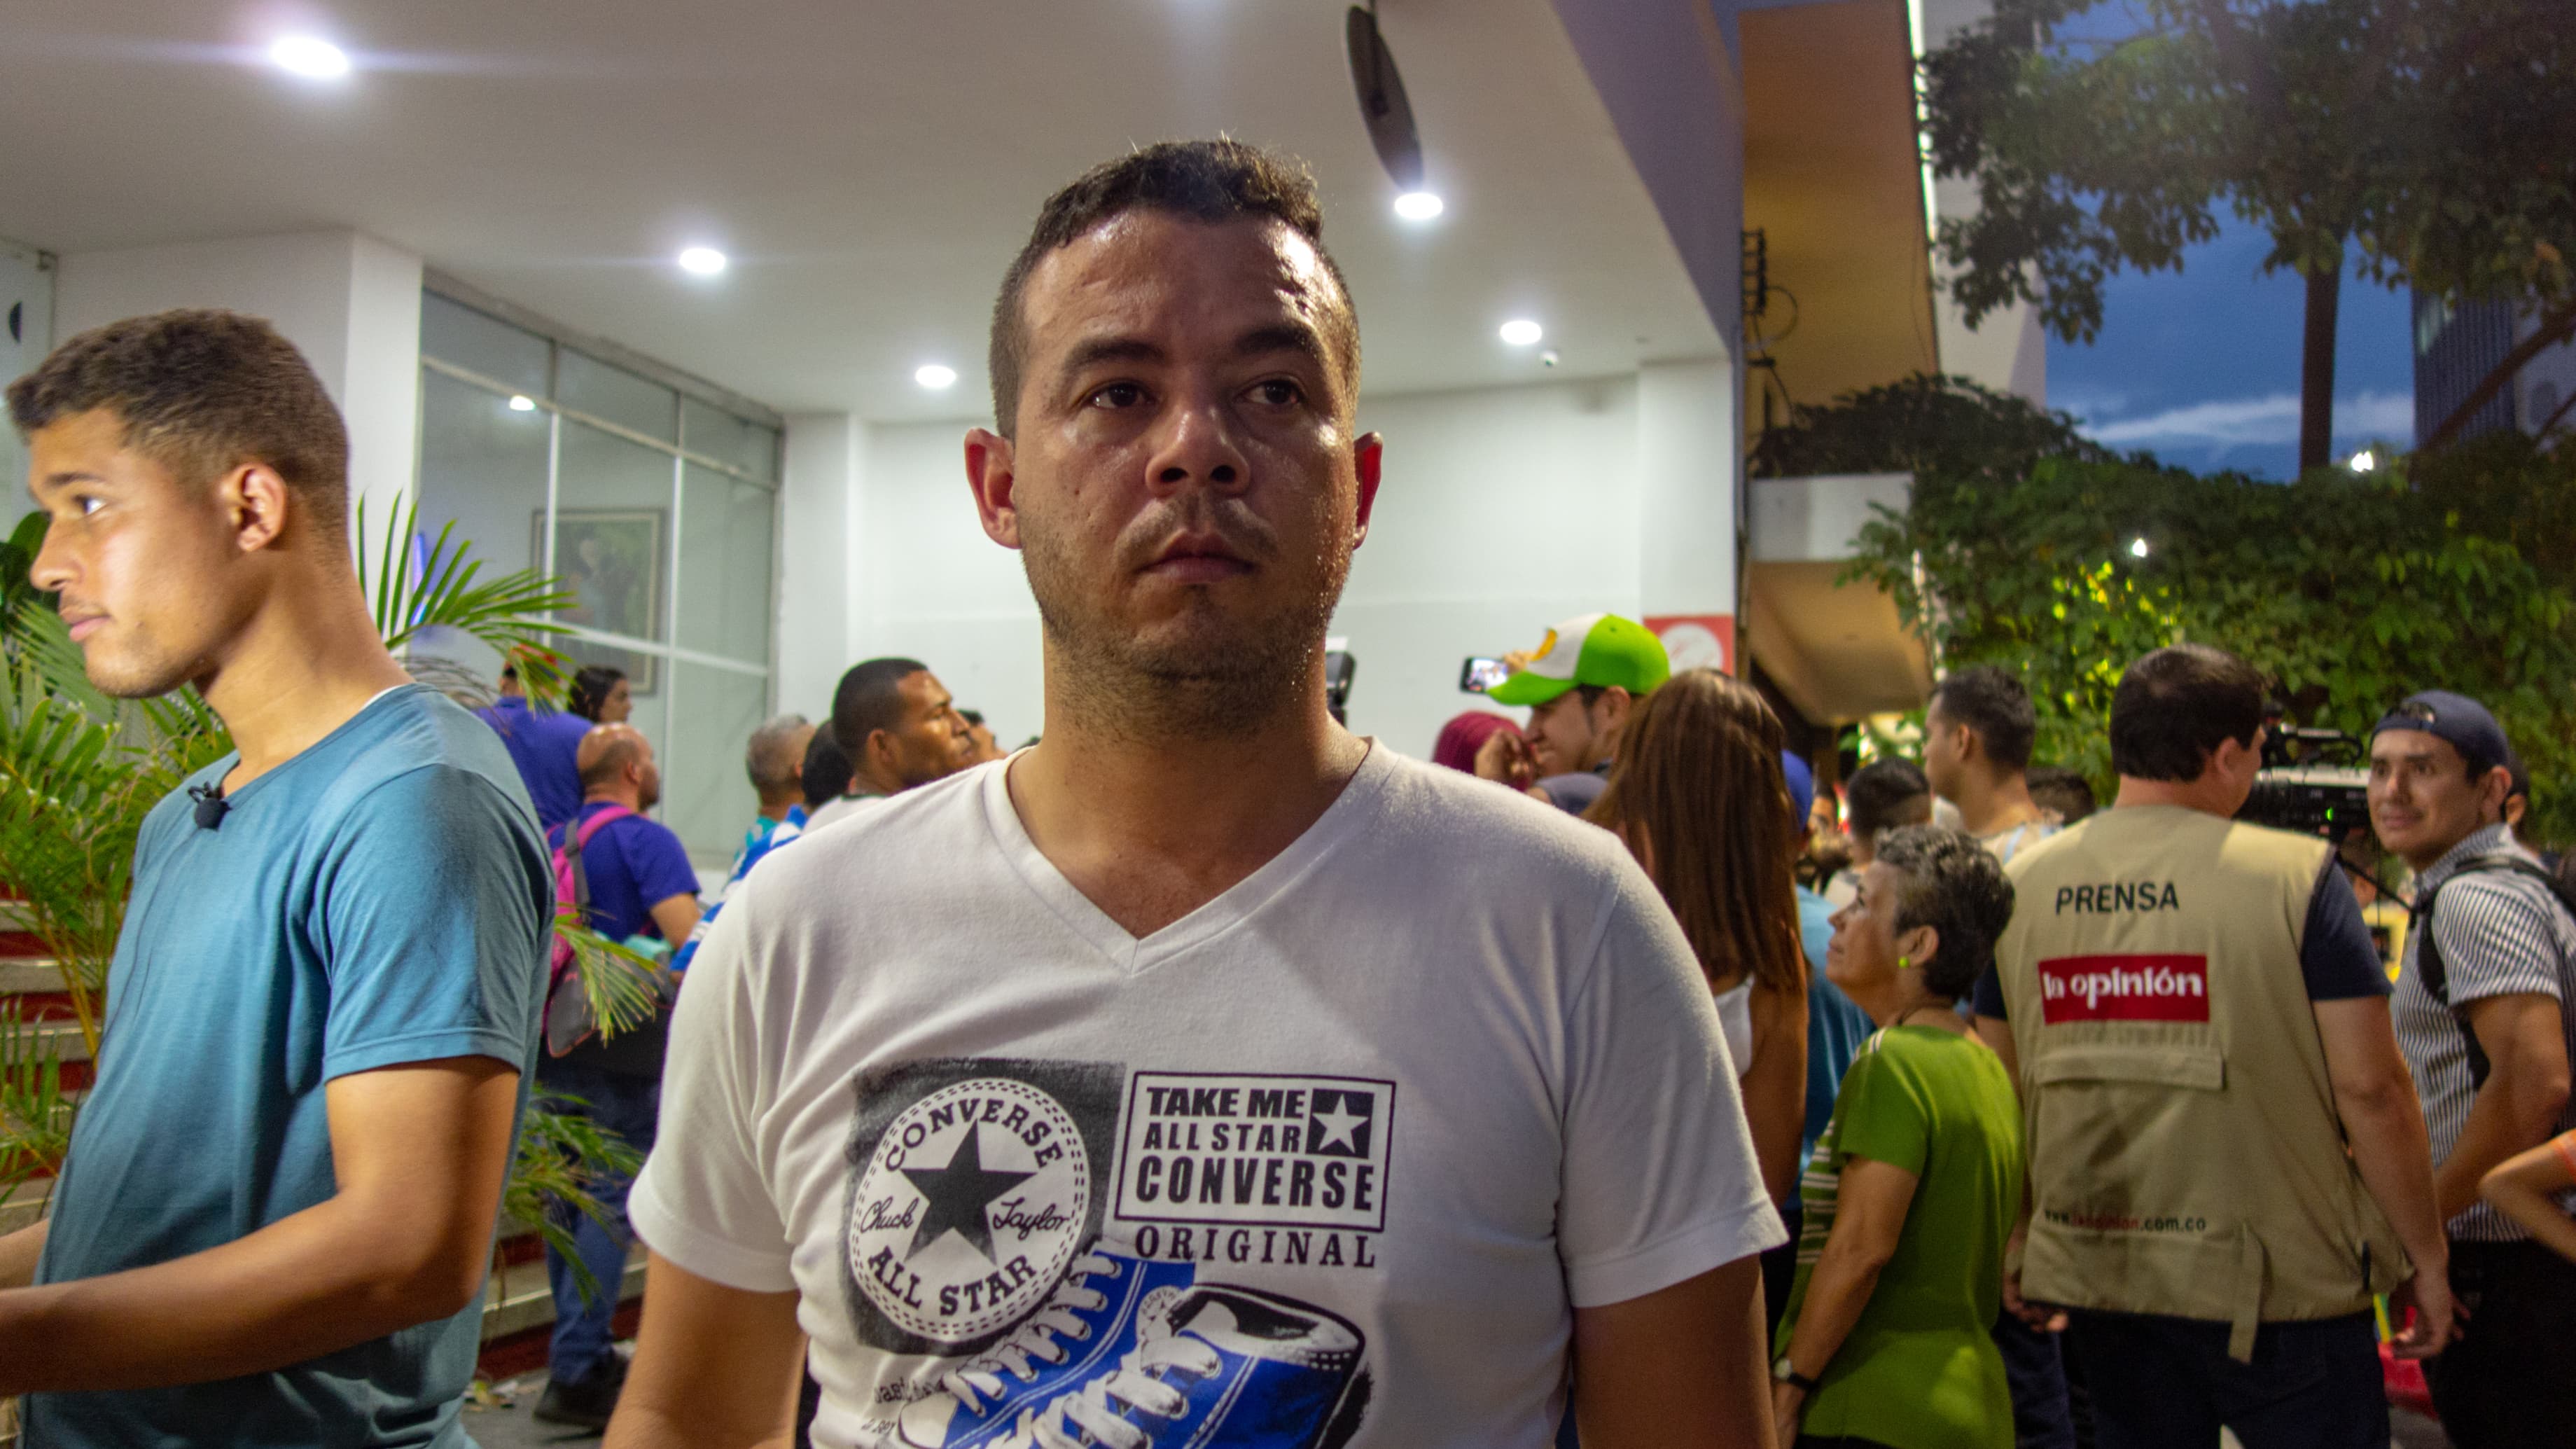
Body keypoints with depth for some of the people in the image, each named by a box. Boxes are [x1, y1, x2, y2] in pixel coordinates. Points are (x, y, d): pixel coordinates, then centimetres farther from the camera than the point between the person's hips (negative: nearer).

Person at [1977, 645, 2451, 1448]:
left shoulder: (2023, 884, 1)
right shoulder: (2294, 875, -11)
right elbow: (2370, 1088, -11)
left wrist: (2016, 1244, 19)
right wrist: (2422, 1254, 1)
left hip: (2095, 1272, 4)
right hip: (2274, 1277, -4)